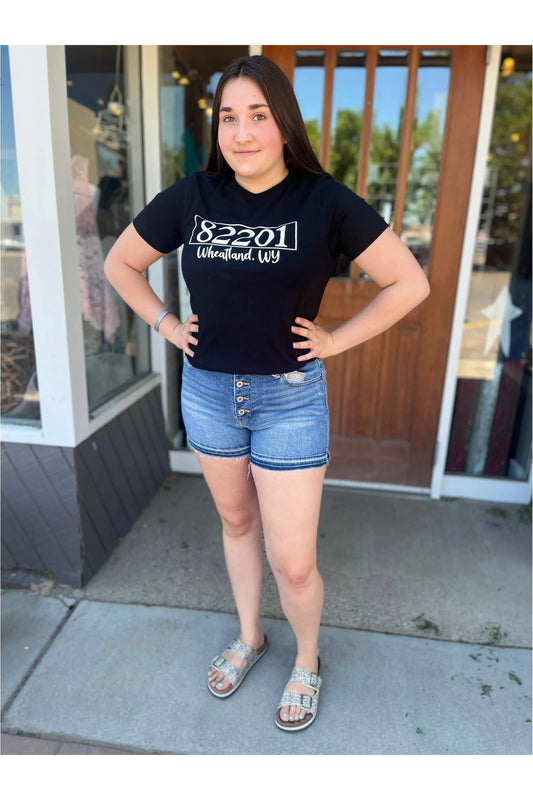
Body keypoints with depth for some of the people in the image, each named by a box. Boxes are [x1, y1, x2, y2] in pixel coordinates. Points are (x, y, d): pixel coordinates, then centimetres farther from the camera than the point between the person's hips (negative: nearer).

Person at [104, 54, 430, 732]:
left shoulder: (323, 201, -10)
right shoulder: (191, 197, -1)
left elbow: (409, 282, -6)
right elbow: (120, 264, 12)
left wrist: (336, 340, -8)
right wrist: (167, 325, 3)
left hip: (290, 396, -3)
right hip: (207, 391, 4)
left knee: (293, 564, 2)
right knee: (236, 522, 20)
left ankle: (307, 662, 34)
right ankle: (248, 638, 46)